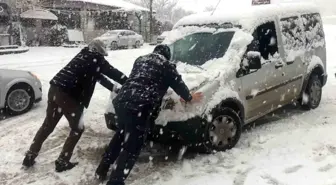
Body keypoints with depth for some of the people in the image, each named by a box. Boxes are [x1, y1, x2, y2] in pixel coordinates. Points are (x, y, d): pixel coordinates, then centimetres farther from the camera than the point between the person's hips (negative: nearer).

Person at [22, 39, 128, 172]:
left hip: (55, 89, 8)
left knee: (48, 125, 22)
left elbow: (97, 75, 29)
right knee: (77, 129, 9)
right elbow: (113, 72, 3)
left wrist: (113, 88, 32)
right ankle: (62, 162, 14)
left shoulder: (84, 56, 22)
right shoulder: (96, 58, 0)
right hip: (68, 95, -8)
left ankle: (29, 157, 30)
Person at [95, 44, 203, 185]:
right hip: (140, 108, -7)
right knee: (132, 147, 1)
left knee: (121, 135, 27)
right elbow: (178, 84, 13)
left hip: (121, 101, 8)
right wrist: (189, 98, 30)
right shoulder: (166, 65, 9)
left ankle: (102, 170, 37)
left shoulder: (140, 60, 26)